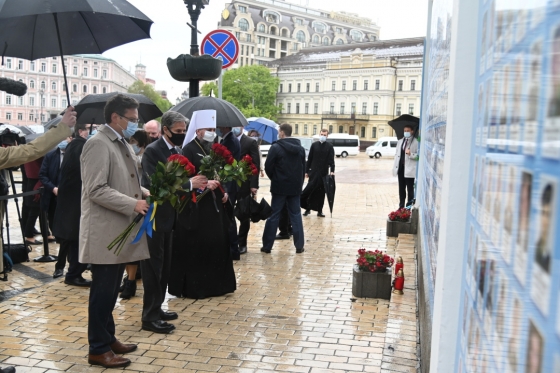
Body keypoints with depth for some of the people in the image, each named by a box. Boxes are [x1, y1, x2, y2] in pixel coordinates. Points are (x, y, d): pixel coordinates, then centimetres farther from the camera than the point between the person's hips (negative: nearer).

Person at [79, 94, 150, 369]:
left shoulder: (123, 144, 15)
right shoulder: (98, 144, -15)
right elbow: (97, 190, -22)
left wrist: (144, 193, 6)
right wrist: (133, 204, -22)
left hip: (118, 231, 9)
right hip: (104, 233, -9)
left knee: (111, 291, 17)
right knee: (103, 291, 0)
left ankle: (108, 339, 28)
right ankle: (98, 349, 11)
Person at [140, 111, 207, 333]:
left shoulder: (177, 151, 10)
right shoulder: (153, 151, -15)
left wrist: (199, 183, -11)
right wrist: (190, 183, -27)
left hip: (168, 216, 9)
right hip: (153, 217, -9)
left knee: (164, 266, 15)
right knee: (153, 267, -2)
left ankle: (156, 308, 27)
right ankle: (149, 317, 6)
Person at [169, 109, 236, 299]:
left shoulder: (213, 149, 13)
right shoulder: (189, 150, -9)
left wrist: (224, 191, 3)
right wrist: (204, 184, -29)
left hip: (214, 204, 7)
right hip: (196, 205, -7)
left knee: (217, 243, 10)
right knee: (195, 246, -3)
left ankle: (216, 283, 21)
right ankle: (194, 286, 7)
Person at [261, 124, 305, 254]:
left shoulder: (276, 147, -11)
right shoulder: (300, 148, 6)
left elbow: (268, 167, -9)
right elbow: (303, 167, 10)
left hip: (279, 186, -4)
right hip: (295, 186, 4)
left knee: (274, 216, 2)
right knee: (296, 215, 8)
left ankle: (267, 246, 6)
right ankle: (299, 246, 7)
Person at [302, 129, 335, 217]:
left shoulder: (329, 146, 2)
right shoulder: (314, 145, 5)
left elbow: (331, 160, -4)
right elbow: (309, 159, 7)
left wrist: (332, 170, -17)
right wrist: (306, 171, 5)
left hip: (323, 173, -1)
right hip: (313, 172, 1)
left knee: (321, 192, 4)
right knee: (310, 190, 0)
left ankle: (320, 210, 11)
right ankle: (308, 208, 12)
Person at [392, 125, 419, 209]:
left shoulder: (415, 142, -4)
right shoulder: (400, 141, 16)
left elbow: (418, 155, -9)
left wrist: (411, 154, -24)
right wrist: (395, 167, 11)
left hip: (409, 169, -6)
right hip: (401, 167, 6)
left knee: (410, 189, 0)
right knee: (401, 189, 13)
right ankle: (401, 207, 22)